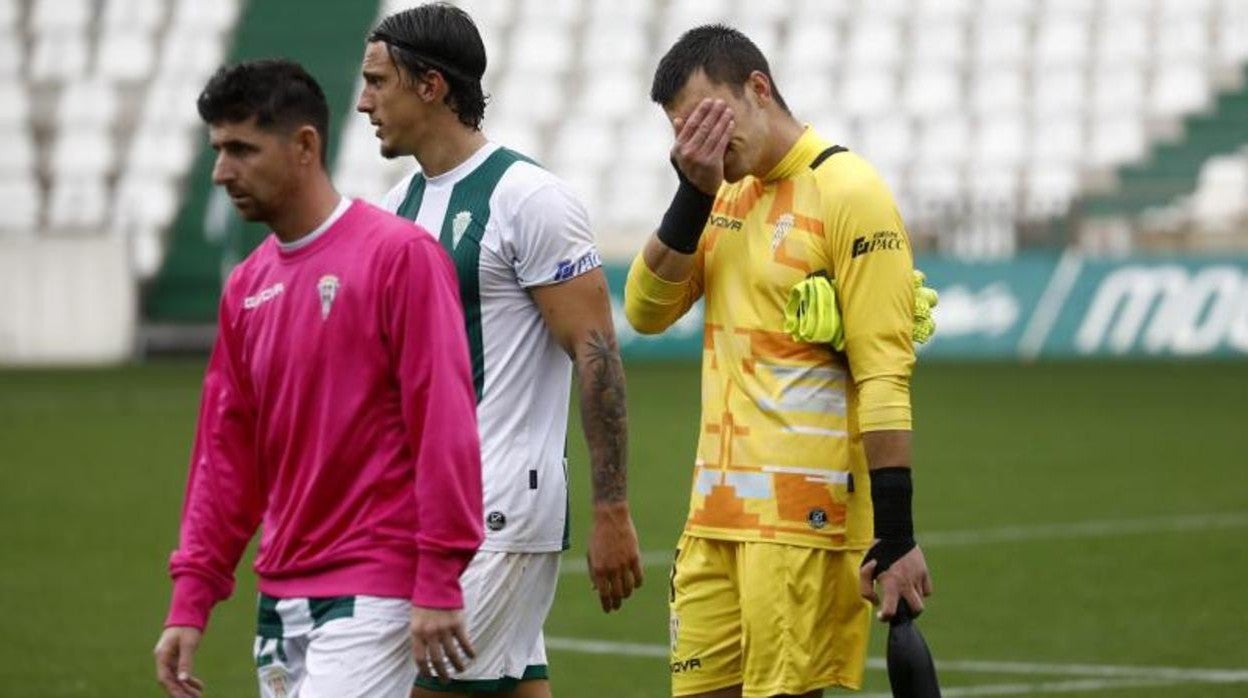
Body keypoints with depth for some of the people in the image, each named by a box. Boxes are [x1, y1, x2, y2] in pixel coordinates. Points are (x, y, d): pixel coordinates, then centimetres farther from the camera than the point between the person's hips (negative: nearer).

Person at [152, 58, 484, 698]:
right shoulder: (248, 286, 12)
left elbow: (443, 420, -13)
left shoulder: (398, 255, -9)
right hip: (280, 603, 7)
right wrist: (190, 602, 11)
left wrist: (437, 585, -17)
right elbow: (224, 453, 15)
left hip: (370, 597, -7)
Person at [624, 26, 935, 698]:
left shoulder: (846, 193, -9)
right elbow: (646, 310, 6)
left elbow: (884, 375, -14)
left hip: (806, 517, -7)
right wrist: (694, 193, -5)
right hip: (716, 514, 7)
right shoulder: (726, 196, 15)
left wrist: (895, 536, -18)